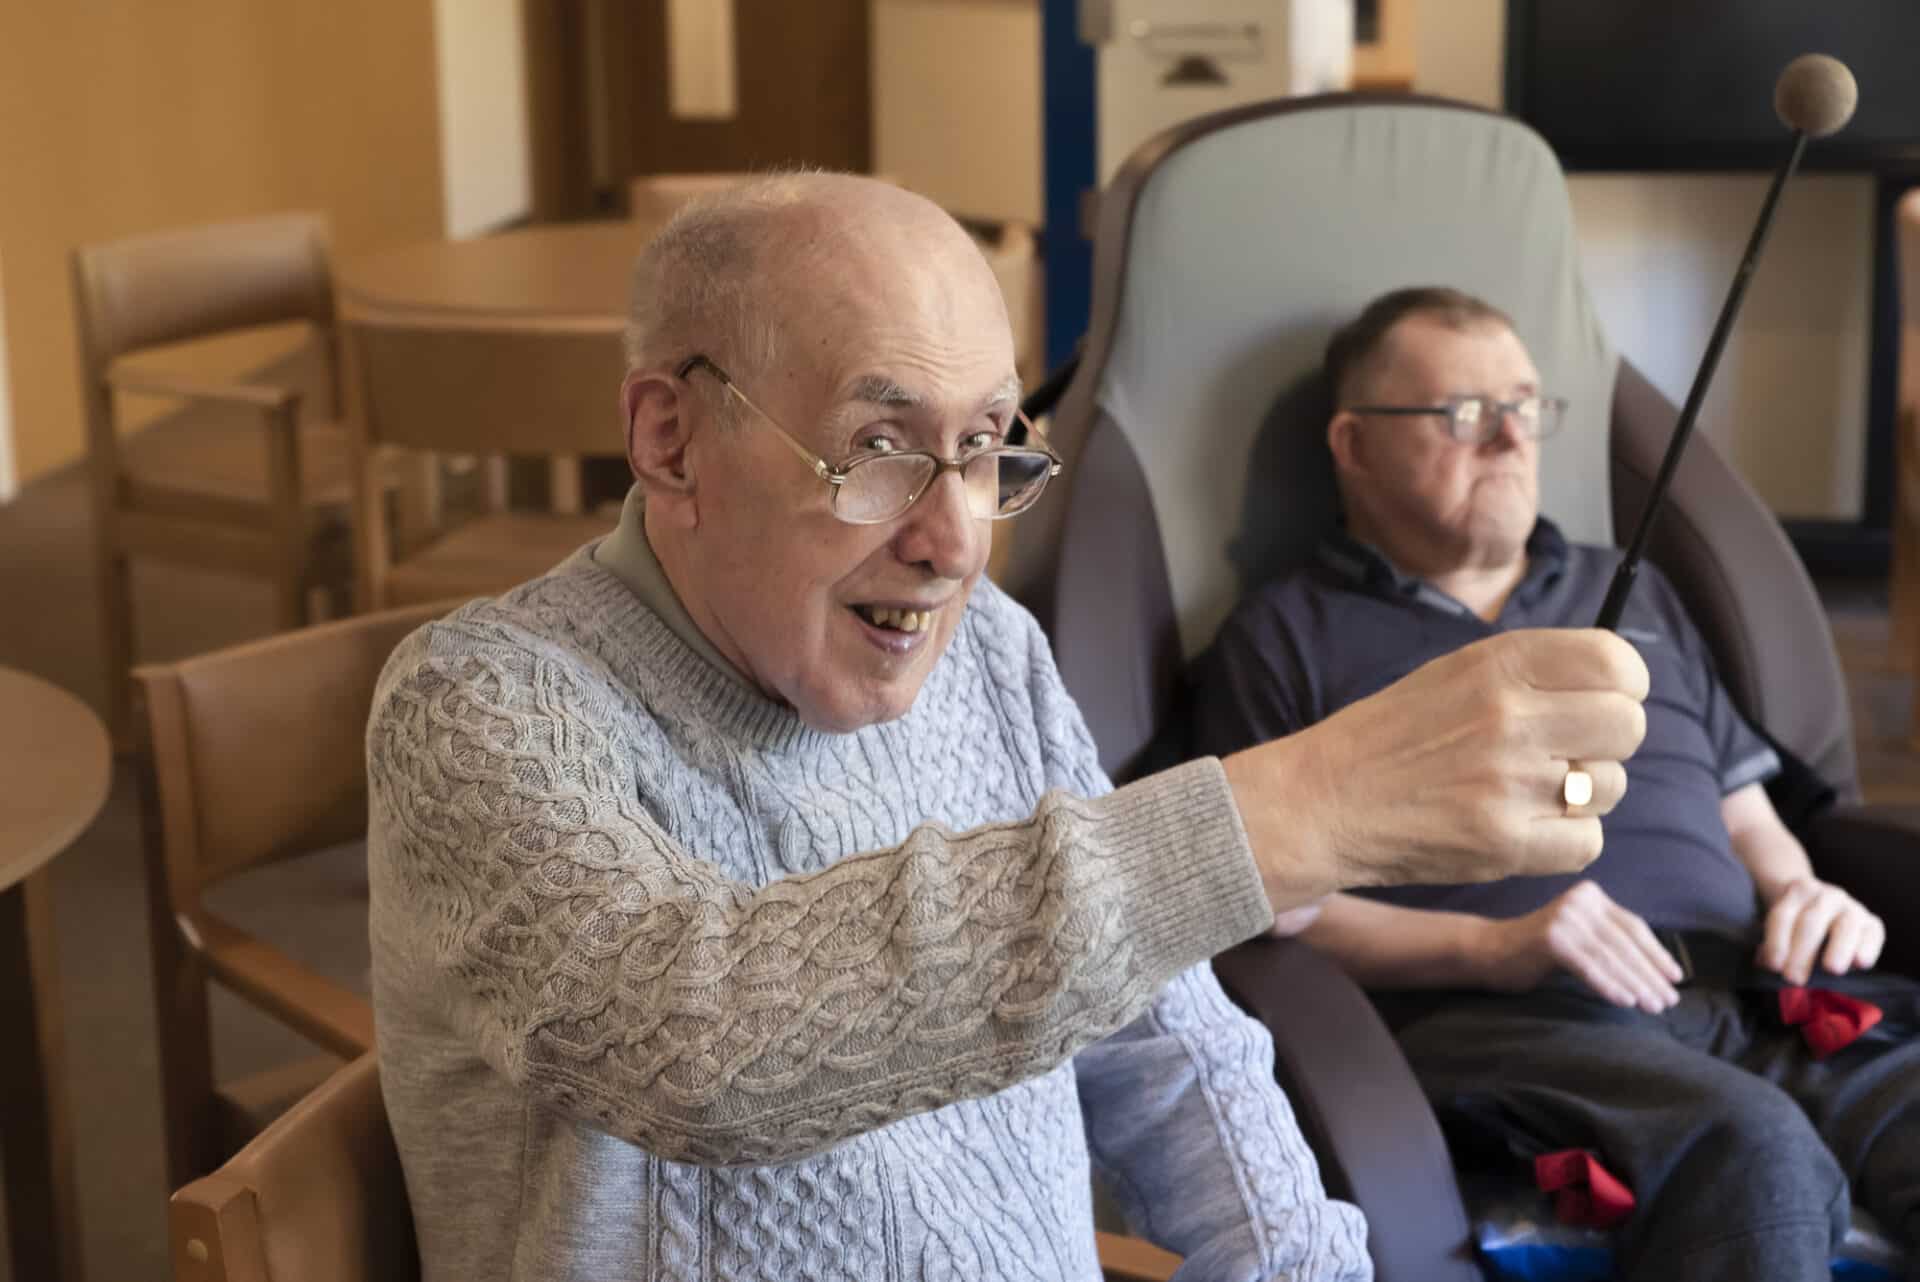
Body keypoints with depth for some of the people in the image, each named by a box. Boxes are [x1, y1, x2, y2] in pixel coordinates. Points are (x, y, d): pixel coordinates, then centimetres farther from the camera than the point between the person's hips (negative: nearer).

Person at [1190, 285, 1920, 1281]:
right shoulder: (1286, 637, 15)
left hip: (1742, 983, 5)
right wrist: (1491, 946, -12)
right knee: (1757, 1149, -37)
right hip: (1486, 1014, -5)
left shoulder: (1635, 596, 32)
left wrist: (1806, 899, 7)